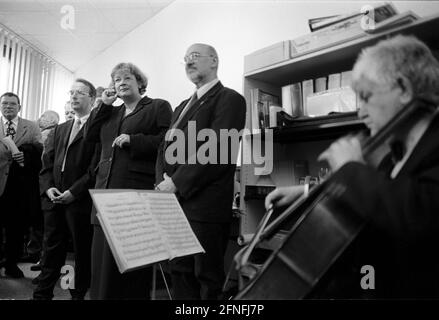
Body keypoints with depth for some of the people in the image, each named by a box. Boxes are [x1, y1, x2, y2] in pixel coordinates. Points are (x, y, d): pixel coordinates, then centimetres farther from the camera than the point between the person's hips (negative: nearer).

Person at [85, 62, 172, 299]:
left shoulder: (159, 107, 4)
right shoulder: (111, 113, 24)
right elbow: (90, 135, 15)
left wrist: (133, 140, -16)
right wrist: (103, 105, 9)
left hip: (137, 189, -6)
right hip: (106, 190, 6)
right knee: (103, 255, 9)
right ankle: (101, 295, 24)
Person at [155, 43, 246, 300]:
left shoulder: (229, 99, -3)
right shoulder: (184, 106, 22)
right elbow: (166, 148, 17)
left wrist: (177, 183, -16)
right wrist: (163, 182, -1)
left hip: (206, 204, -7)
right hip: (176, 203, 8)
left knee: (208, 277, 3)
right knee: (180, 273, 15)